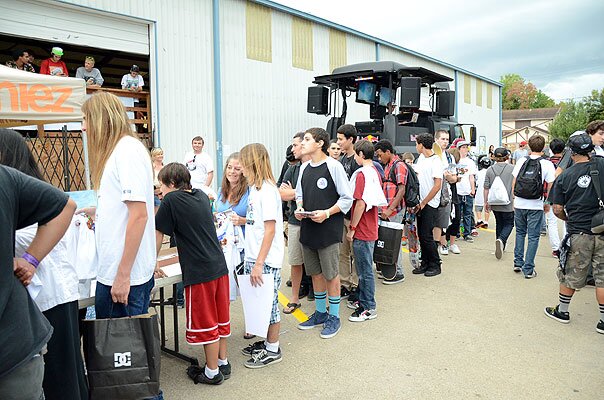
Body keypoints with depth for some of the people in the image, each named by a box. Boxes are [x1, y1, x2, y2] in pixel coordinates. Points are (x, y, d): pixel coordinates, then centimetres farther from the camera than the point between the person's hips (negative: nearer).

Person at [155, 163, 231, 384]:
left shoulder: (170, 201, -9)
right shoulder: (202, 196, 11)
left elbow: (158, 235, -4)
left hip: (199, 272, -7)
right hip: (219, 265, 7)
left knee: (205, 323, 6)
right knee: (220, 317, 17)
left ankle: (212, 372, 19)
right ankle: (223, 362, 30)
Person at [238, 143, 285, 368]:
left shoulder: (267, 190, -17)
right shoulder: (255, 188, 11)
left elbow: (270, 229, -20)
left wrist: (259, 263, -21)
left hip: (266, 260, -9)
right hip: (253, 257, 9)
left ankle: (273, 350, 19)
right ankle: (266, 342, 32)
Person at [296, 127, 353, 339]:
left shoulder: (334, 166, -10)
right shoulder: (304, 167, 10)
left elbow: (347, 198, -10)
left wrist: (327, 213, -19)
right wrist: (299, 209, -1)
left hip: (328, 228, -6)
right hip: (308, 228, 7)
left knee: (331, 274, 3)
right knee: (315, 273, 16)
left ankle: (334, 317, 19)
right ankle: (320, 312, 32)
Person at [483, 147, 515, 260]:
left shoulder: (490, 169, 0)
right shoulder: (512, 168, -7)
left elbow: (486, 188, 1)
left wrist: (486, 202, 10)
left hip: (494, 203, 3)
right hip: (508, 203, -3)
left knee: (499, 223, 19)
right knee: (509, 224, 8)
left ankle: (501, 246, 25)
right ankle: (501, 240, -19)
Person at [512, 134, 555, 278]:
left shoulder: (521, 161, 1)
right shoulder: (547, 164, -6)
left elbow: (514, 183, 4)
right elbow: (550, 187, -6)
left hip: (519, 204, 3)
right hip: (535, 206, -2)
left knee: (520, 233, 20)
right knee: (533, 237, 6)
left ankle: (518, 263, 22)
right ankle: (528, 269, 7)